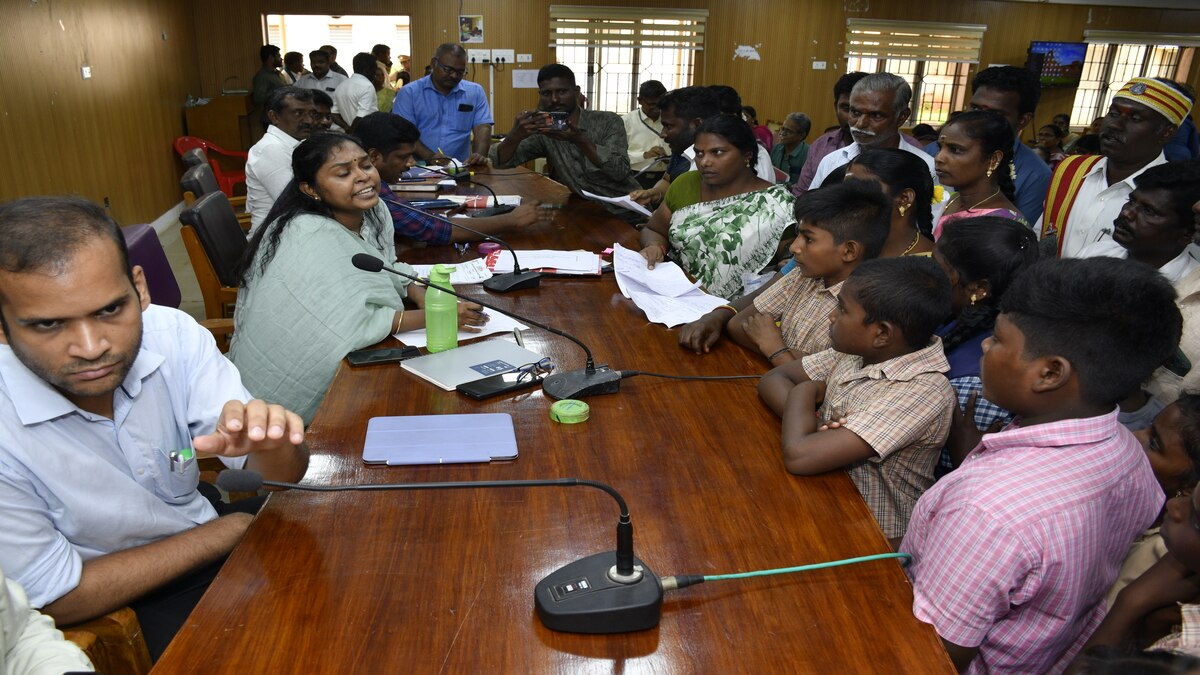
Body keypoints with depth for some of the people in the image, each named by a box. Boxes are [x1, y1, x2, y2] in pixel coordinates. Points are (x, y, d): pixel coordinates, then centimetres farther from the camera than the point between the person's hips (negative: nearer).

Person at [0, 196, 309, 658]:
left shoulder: (172, 334, -18)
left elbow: (284, 475, -16)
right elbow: (59, 598, -17)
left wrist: (270, 439, -40)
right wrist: (235, 527, -15)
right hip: (119, 610, -5)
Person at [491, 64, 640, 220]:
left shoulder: (609, 122, -8)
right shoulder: (543, 132, 2)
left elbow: (620, 171, -21)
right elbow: (500, 161, -6)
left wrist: (580, 140, -33)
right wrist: (515, 136, -27)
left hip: (625, 215, -4)